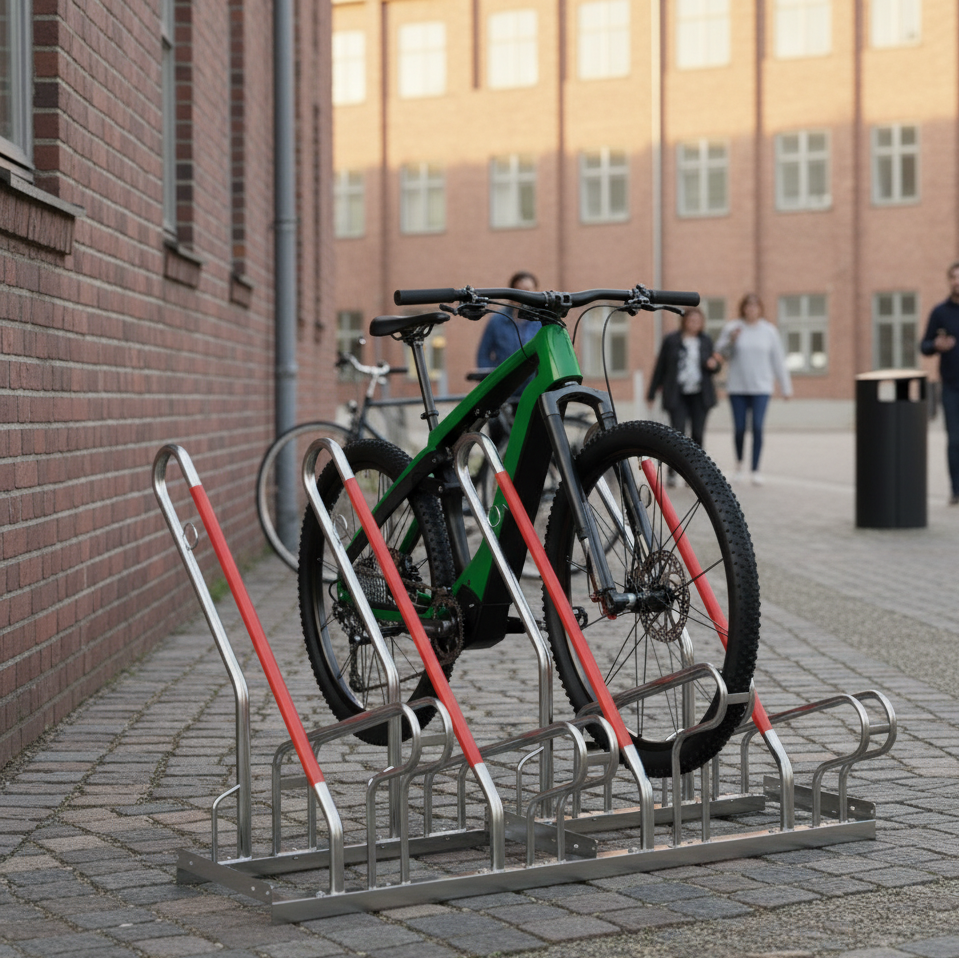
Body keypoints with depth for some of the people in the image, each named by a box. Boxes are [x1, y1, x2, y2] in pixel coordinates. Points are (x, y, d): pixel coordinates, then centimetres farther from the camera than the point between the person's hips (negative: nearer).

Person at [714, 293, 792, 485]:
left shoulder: (769, 331, 5)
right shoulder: (731, 328, 2)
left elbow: (778, 360, 9)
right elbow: (720, 352, 3)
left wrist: (785, 387, 9)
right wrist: (731, 340, -16)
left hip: (761, 388, 0)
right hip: (737, 387, 0)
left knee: (757, 427, -11)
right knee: (739, 428, 2)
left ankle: (756, 470, -7)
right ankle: (739, 462, 27)